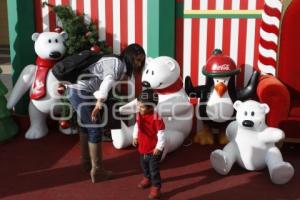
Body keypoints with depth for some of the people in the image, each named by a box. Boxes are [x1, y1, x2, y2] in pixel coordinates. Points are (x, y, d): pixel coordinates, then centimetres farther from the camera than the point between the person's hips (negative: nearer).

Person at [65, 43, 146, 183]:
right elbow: (107, 82, -31)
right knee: (95, 130, -1)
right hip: (81, 92, -10)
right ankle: (97, 171, 8)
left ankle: (86, 162, 39)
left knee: (85, 125, 24)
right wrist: (99, 103, -42)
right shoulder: (117, 63, -14)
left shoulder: (115, 63, 17)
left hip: (74, 89, 10)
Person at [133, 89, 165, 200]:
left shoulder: (156, 118, -27)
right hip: (143, 147, 7)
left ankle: (156, 186, 18)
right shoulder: (139, 115, -5)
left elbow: (161, 133, -23)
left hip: (153, 149, -7)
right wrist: (135, 137, 13)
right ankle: (147, 178, 52)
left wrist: (159, 147, -23)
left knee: (154, 169, 2)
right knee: (144, 165, 26)